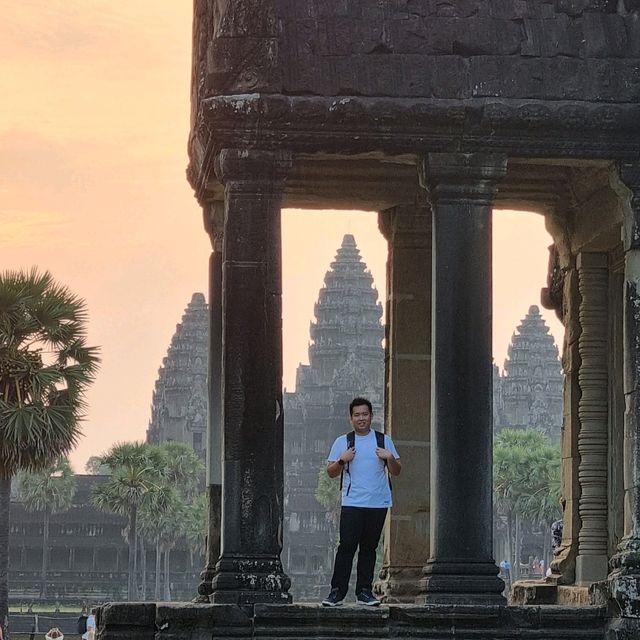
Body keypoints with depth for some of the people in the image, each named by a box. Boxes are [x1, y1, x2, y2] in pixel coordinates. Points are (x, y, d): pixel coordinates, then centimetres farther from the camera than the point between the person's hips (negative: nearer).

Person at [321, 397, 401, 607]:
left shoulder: (384, 440, 11)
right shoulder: (342, 442, 9)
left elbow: (396, 471, 11)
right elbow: (331, 472, 8)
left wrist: (390, 458, -8)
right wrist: (342, 460, -10)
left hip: (378, 503, 2)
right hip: (352, 503, -2)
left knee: (369, 548, 5)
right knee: (347, 546, -10)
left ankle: (364, 591, 9)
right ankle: (337, 591, -9)